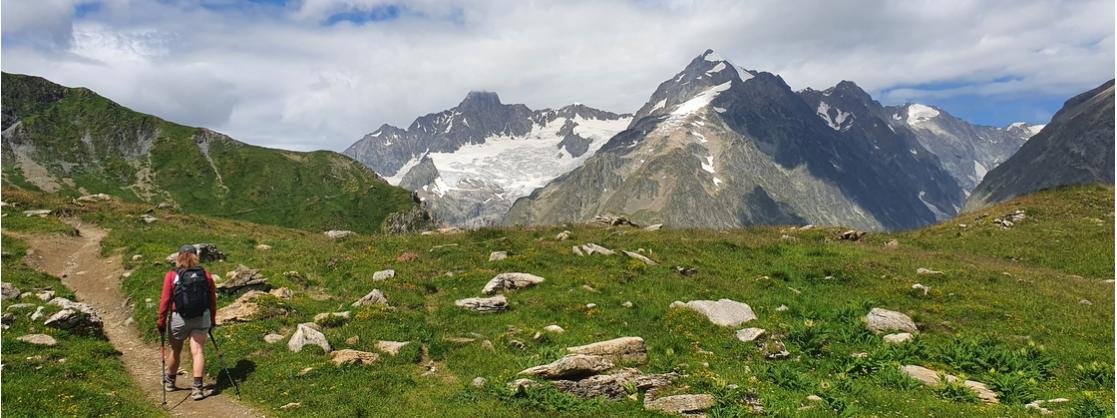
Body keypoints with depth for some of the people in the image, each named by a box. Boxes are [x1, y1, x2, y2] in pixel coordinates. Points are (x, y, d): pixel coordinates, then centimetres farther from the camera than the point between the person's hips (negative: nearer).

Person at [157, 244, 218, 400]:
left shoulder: (171, 275, -7)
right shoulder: (205, 274, 0)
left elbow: (165, 301, -8)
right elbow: (213, 299, 5)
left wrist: (162, 321, 2)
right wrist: (212, 320, 16)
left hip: (179, 318, -1)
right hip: (202, 318, 1)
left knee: (175, 351, 17)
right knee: (197, 351, 0)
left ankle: (169, 382, 39)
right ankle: (197, 388, -7)